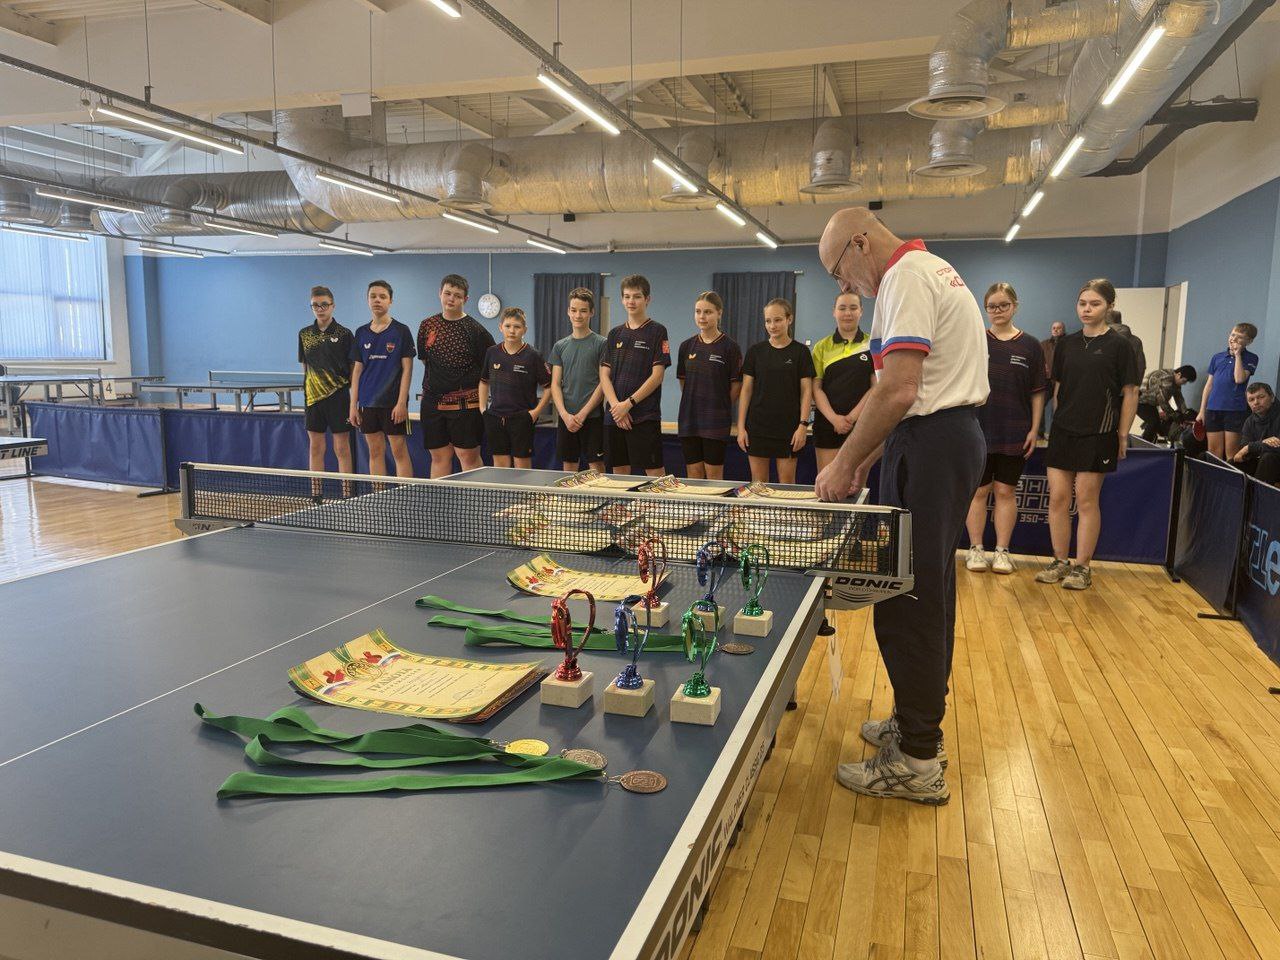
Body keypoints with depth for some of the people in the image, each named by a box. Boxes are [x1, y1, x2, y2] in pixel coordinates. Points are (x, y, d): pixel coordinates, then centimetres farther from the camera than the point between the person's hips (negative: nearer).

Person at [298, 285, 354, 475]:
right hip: (313, 396, 4)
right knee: (315, 448, 8)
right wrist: (307, 387, 10)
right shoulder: (304, 334, 9)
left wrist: (354, 401, -6)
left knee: (342, 449, 0)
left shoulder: (344, 334, -3)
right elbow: (304, 366, 17)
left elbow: (354, 368, -2)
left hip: (338, 396, -4)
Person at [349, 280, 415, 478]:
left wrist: (401, 403, -13)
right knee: (375, 452, 8)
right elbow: (357, 370, 11)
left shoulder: (401, 331, -3)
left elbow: (407, 369, -6)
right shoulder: (361, 333, 9)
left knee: (399, 451, -2)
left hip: (393, 403, -4)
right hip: (368, 403, 4)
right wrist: (353, 405, 6)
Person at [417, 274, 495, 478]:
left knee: (468, 457, -4)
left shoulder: (474, 329, -5)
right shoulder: (427, 325, 8)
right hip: (433, 400, 5)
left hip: (465, 402, -4)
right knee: (439, 457, 11)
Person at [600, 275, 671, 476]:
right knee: (619, 472, 9)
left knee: (654, 472, -5)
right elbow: (604, 374, 8)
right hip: (614, 416, 5)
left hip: (645, 416, -5)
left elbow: (657, 375, -8)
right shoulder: (615, 333, 13)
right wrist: (615, 405, -8)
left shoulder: (657, 331, -1)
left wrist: (629, 403, -13)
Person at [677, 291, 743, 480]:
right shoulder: (687, 346, 7)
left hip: (716, 422, -4)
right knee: (693, 474, 8)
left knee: (714, 476, 1)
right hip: (689, 420, 4)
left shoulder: (730, 347, -6)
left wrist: (721, 408, 2)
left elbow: (736, 385, -3)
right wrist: (694, 404, 10)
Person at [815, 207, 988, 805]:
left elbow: (898, 391, -23)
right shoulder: (931, 270, 21)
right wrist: (866, 458, 15)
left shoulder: (906, 278, -12)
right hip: (956, 437, 11)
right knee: (928, 594, 17)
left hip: (929, 446, -11)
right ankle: (920, 723, 30)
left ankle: (917, 762, 4)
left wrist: (845, 463, -13)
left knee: (906, 603, -5)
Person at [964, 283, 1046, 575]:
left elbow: (1038, 392, 5)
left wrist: (1034, 429, -1)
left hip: (1014, 433, 0)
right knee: (978, 490, 5)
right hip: (978, 430, 0)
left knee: (1005, 491, 7)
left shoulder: (1030, 346, 3)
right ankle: (976, 549, 14)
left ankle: (1002, 551, 15)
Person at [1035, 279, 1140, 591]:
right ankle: (1060, 562, 16)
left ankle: (1082, 567, 11)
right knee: (1057, 498, 4)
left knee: (1086, 500, 1)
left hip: (1098, 434, -4)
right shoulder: (1068, 344, 9)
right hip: (1063, 431, 4)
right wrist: (1056, 420, 9)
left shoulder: (1118, 345, -3)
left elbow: (1130, 393, -3)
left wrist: (1123, 435, -6)